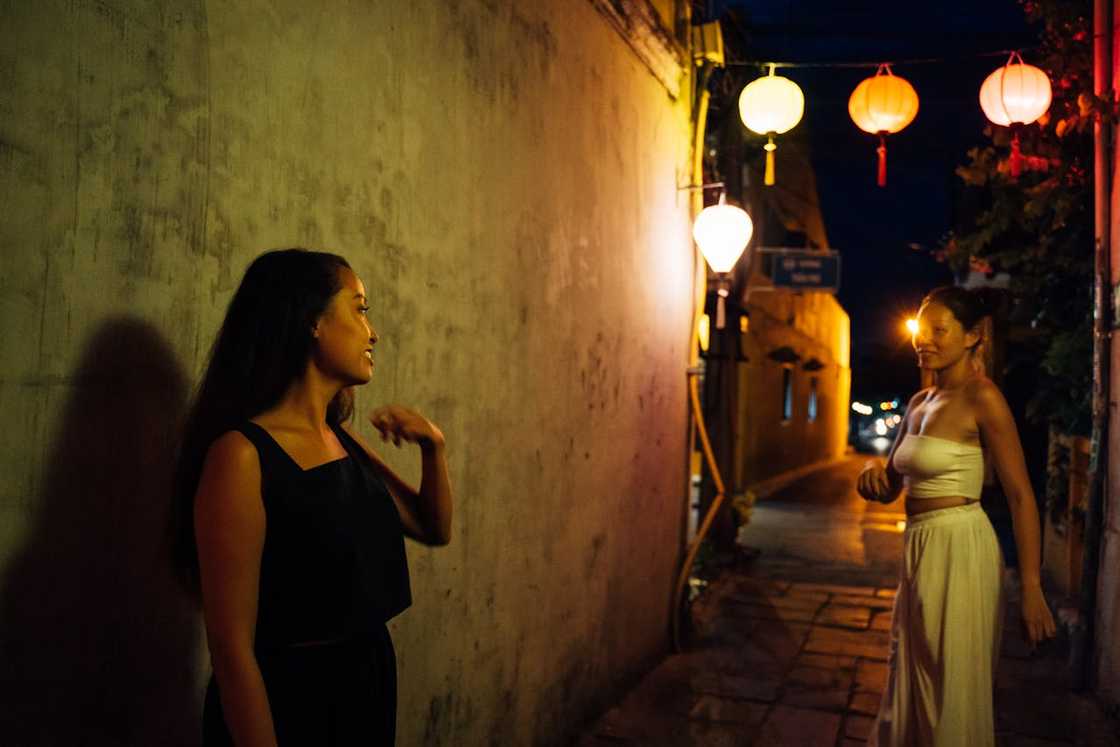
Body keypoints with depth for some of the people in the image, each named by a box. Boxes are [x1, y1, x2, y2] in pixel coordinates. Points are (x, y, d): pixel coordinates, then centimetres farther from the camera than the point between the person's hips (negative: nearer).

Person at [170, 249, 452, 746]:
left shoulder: (346, 442, 3)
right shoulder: (242, 455, -20)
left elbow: (434, 530, 15)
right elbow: (231, 647, -21)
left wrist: (432, 447, -3)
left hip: (370, 685, 8)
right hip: (287, 699, -8)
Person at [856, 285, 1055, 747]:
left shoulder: (982, 398, -11)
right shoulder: (919, 402, 11)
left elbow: (1021, 496, -14)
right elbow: (892, 486, 19)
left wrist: (1031, 589, -18)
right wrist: (872, 473, -5)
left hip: (959, 550, -8)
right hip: (919, 550, 8)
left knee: (952, 690, 5)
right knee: (912, 686, 18)